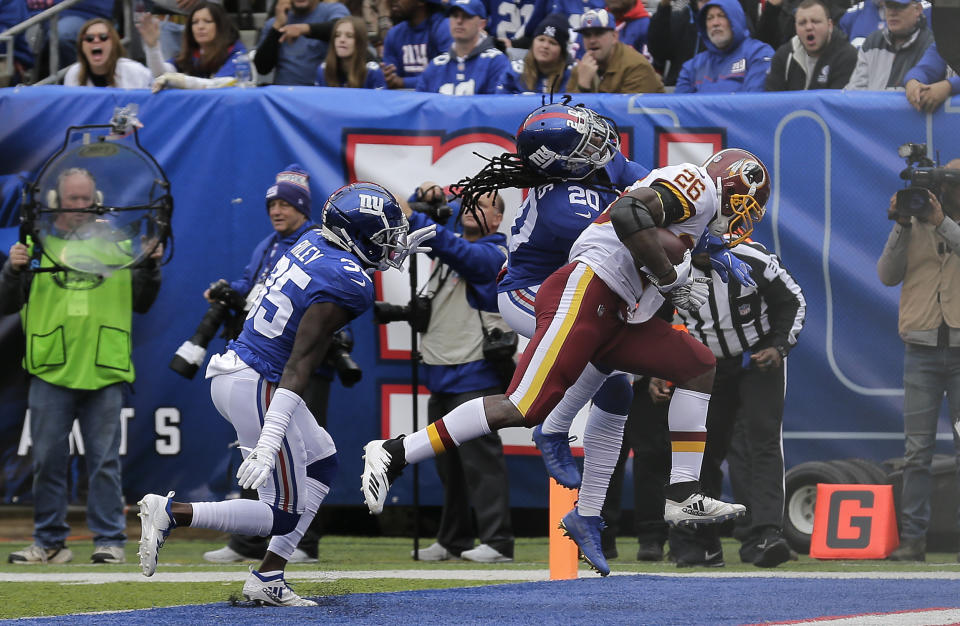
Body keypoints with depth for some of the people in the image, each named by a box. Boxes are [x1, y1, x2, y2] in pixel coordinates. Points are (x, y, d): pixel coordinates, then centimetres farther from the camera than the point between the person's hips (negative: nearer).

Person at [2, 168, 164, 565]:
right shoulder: (36, 245, 7)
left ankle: (109, 539, 3)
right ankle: (49, 542, 10)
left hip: (104, 372, 0)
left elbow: (141, 304, 15)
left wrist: (150, 267, 0)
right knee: (48, 460, 3)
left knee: (105, 461, -1)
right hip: (51, 372, 0)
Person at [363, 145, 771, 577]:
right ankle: (394, 454, -16)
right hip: (582, 293, -10)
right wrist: (669, 277, -12)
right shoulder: (698, 184, 0)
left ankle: (682, 496, 4)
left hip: (613, 315, 10)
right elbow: (628, 214, -20)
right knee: (523, 409, -18)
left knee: (702, 370, 9)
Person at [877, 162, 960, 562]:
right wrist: (901, 228, -9)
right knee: (917, 450, -1)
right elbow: (887, 275, 2)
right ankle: (912, 539, -1)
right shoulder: (914, 226, 11)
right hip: (921, 351, 1)